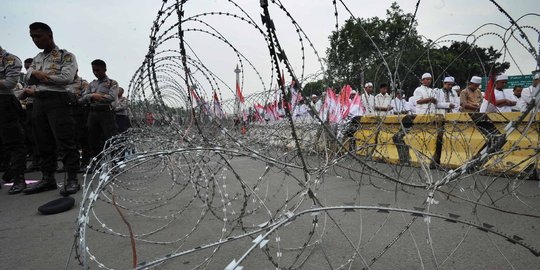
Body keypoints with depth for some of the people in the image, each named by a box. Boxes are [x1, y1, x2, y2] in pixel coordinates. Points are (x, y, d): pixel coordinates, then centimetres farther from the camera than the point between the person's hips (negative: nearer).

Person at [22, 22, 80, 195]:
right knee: (44, 143, 7)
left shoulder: (66, 56, 2)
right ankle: (47, 178, 14)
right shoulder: (37, 58, 23)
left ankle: (72, 179, -7)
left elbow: (67, 77, -12)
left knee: (65, 141, -10)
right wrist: (36, 73, -8)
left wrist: (41, 77, -4)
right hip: (38, 102, 7)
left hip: (58, 100, -7)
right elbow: (28, 77, 14)